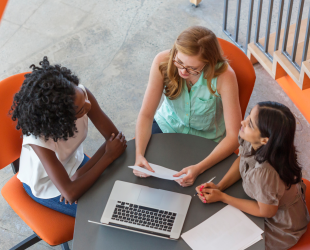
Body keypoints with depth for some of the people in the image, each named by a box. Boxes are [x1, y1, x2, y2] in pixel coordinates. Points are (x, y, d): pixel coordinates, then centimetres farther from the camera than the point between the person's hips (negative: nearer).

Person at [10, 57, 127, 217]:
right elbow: (70, 194, -40)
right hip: (46, 185, -5)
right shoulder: (39, 138, -41)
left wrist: (81, 173, -25)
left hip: (74, 162, 5)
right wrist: (109, 156, -32)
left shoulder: (81, 94, -30)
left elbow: (115, 137, -20)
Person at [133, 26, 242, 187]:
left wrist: (199, 168, -41)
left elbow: (234, 136, -28)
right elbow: (146, 114, -20)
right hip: (166, 125, 3)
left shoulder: (224, 76, -31)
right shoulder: (163, 62, -24)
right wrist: (139, 154, -36)